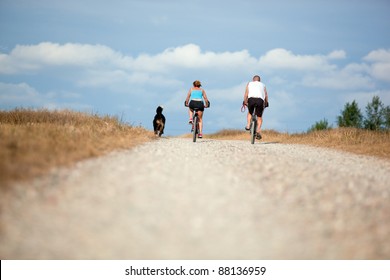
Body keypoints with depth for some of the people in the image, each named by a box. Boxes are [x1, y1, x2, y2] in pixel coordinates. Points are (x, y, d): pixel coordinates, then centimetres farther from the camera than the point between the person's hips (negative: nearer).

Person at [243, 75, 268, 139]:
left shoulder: (249, 84, 27)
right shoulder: (262, 85, 29)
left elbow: (246, 94, 20)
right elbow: (266, 96, 22)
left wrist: (245, 102, 29)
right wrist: (266, 104, 33)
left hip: (251, 99, 0)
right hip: (260, 100, 0)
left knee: (250, 113, 29)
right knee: (259, 117, 14)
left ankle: (248, 125, 12)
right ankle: (258, 131, -2)